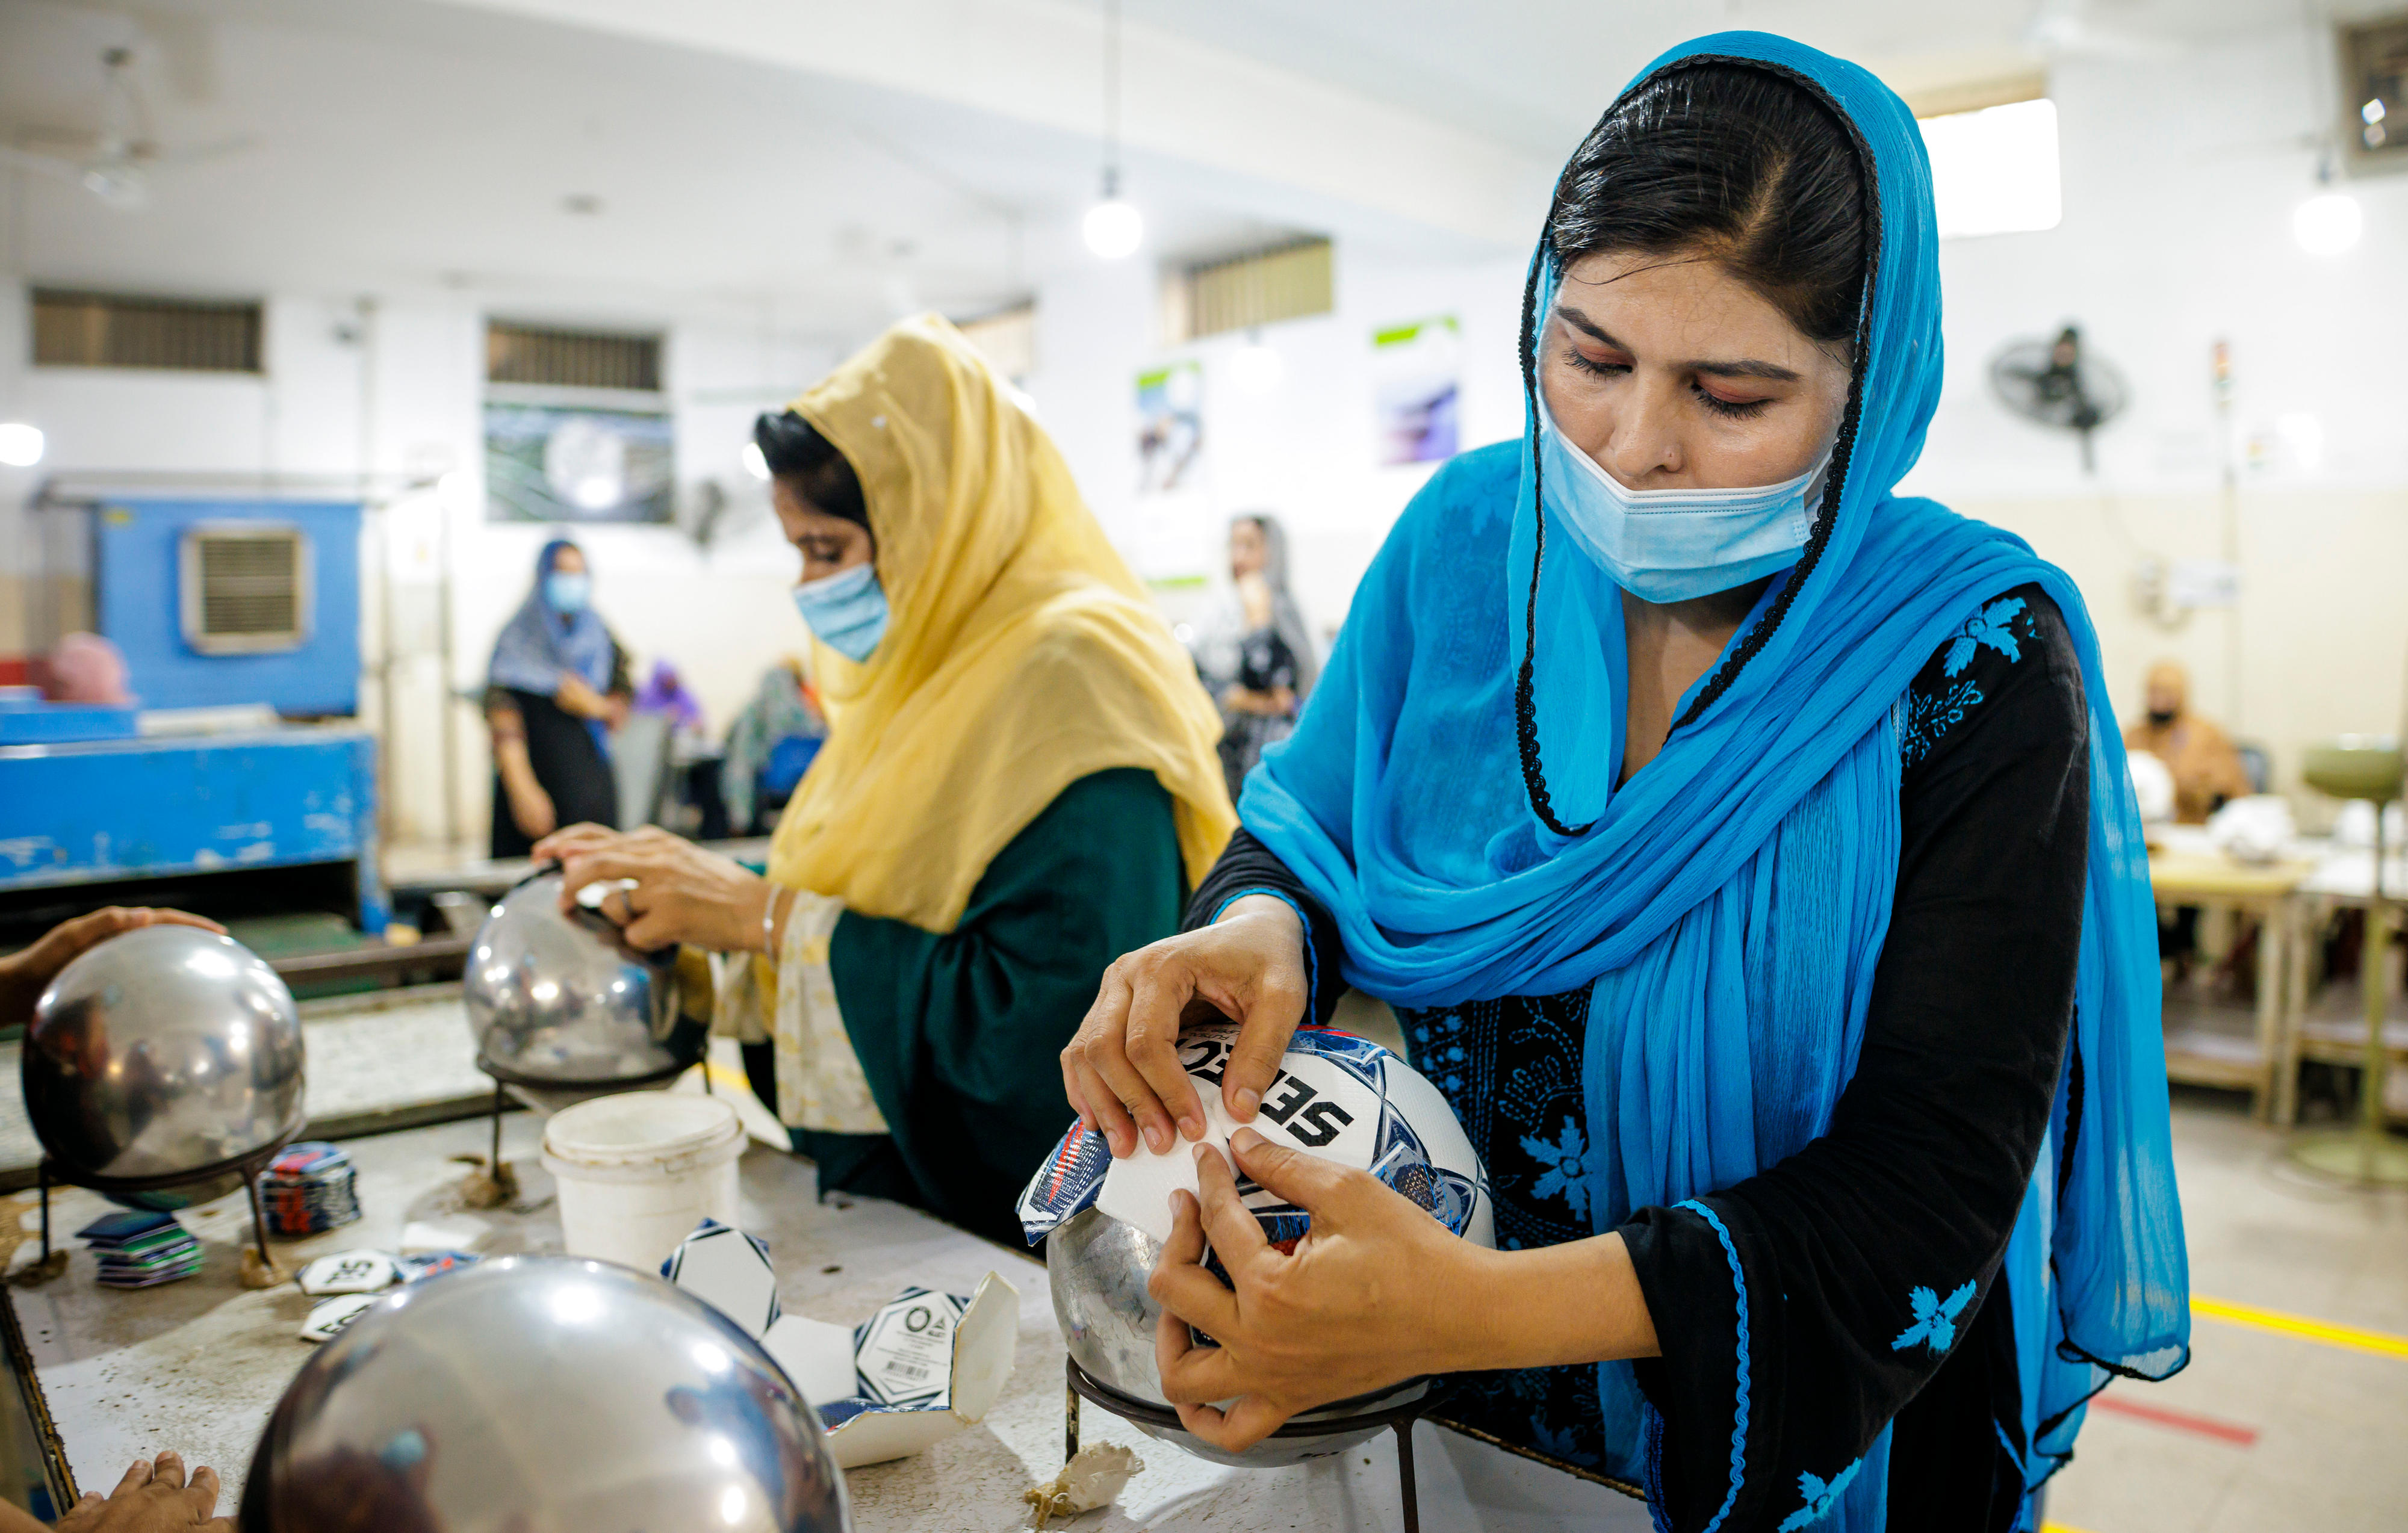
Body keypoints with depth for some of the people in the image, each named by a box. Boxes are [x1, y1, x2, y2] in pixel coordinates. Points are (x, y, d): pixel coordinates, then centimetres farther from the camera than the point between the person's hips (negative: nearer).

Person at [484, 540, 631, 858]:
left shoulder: (601, 638, 12)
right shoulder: (518, 639, 0)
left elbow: (622, 711, 15)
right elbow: (502, 715, -9)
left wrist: (596, 707, -9)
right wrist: (523, 790, -19)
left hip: (591, 781, 4)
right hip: (538, 771, -3)